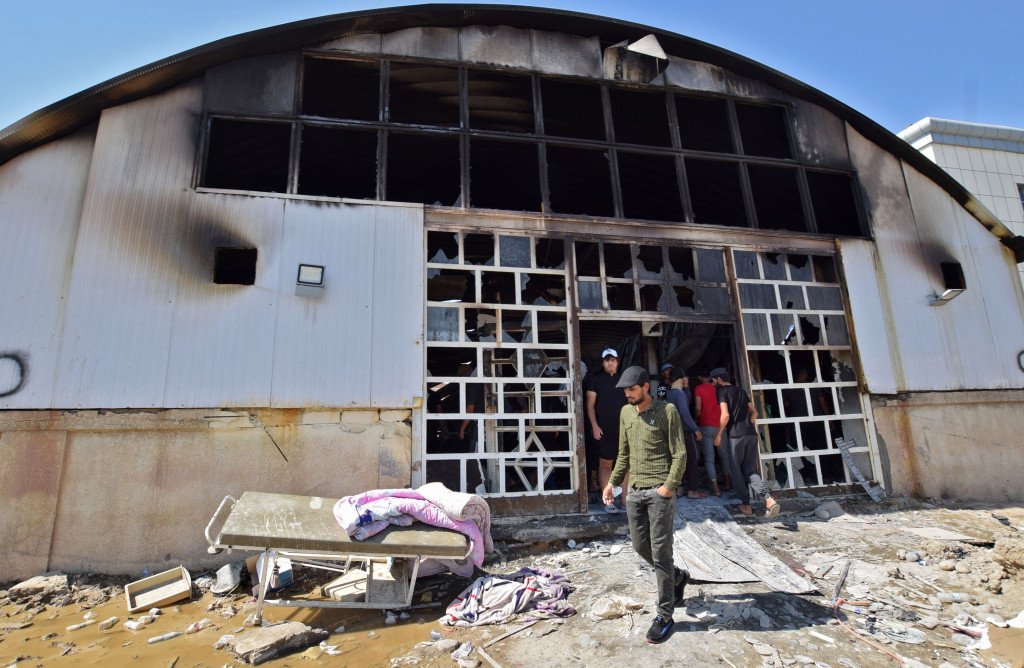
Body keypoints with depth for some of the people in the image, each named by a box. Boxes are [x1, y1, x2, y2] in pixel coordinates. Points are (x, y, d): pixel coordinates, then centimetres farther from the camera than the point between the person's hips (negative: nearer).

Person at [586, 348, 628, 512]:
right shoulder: (596, 379, 3)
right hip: (604, 430, -3)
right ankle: (608, 501, 7)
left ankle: (624, 498, 16)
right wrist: (595, 426, -8)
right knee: (605, 464, 0)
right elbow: (590, 405, 0)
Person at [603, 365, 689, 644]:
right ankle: (678, 577, 40)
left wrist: (669, 486, -17)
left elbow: (680, 454, -8)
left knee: (660, 552, -1)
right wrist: (613, 482, 10)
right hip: (635, 490, 6)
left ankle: (665, 615, 15)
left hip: (659, 491, -6)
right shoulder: (625, 413, 10)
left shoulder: (667, 411, -7)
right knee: (640, 546, 13)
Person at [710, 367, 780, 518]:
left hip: (736, 436, -6)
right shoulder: (741, 390, 19)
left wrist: (718, 435, -5)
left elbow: (725, 415, -13)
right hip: (752, 434, 7)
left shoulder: (721, 391, -2)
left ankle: (746, 505, 11)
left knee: (737, 471, 7)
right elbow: (754, 413, 20)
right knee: (749, 470, 10)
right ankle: (769, 499, -8)